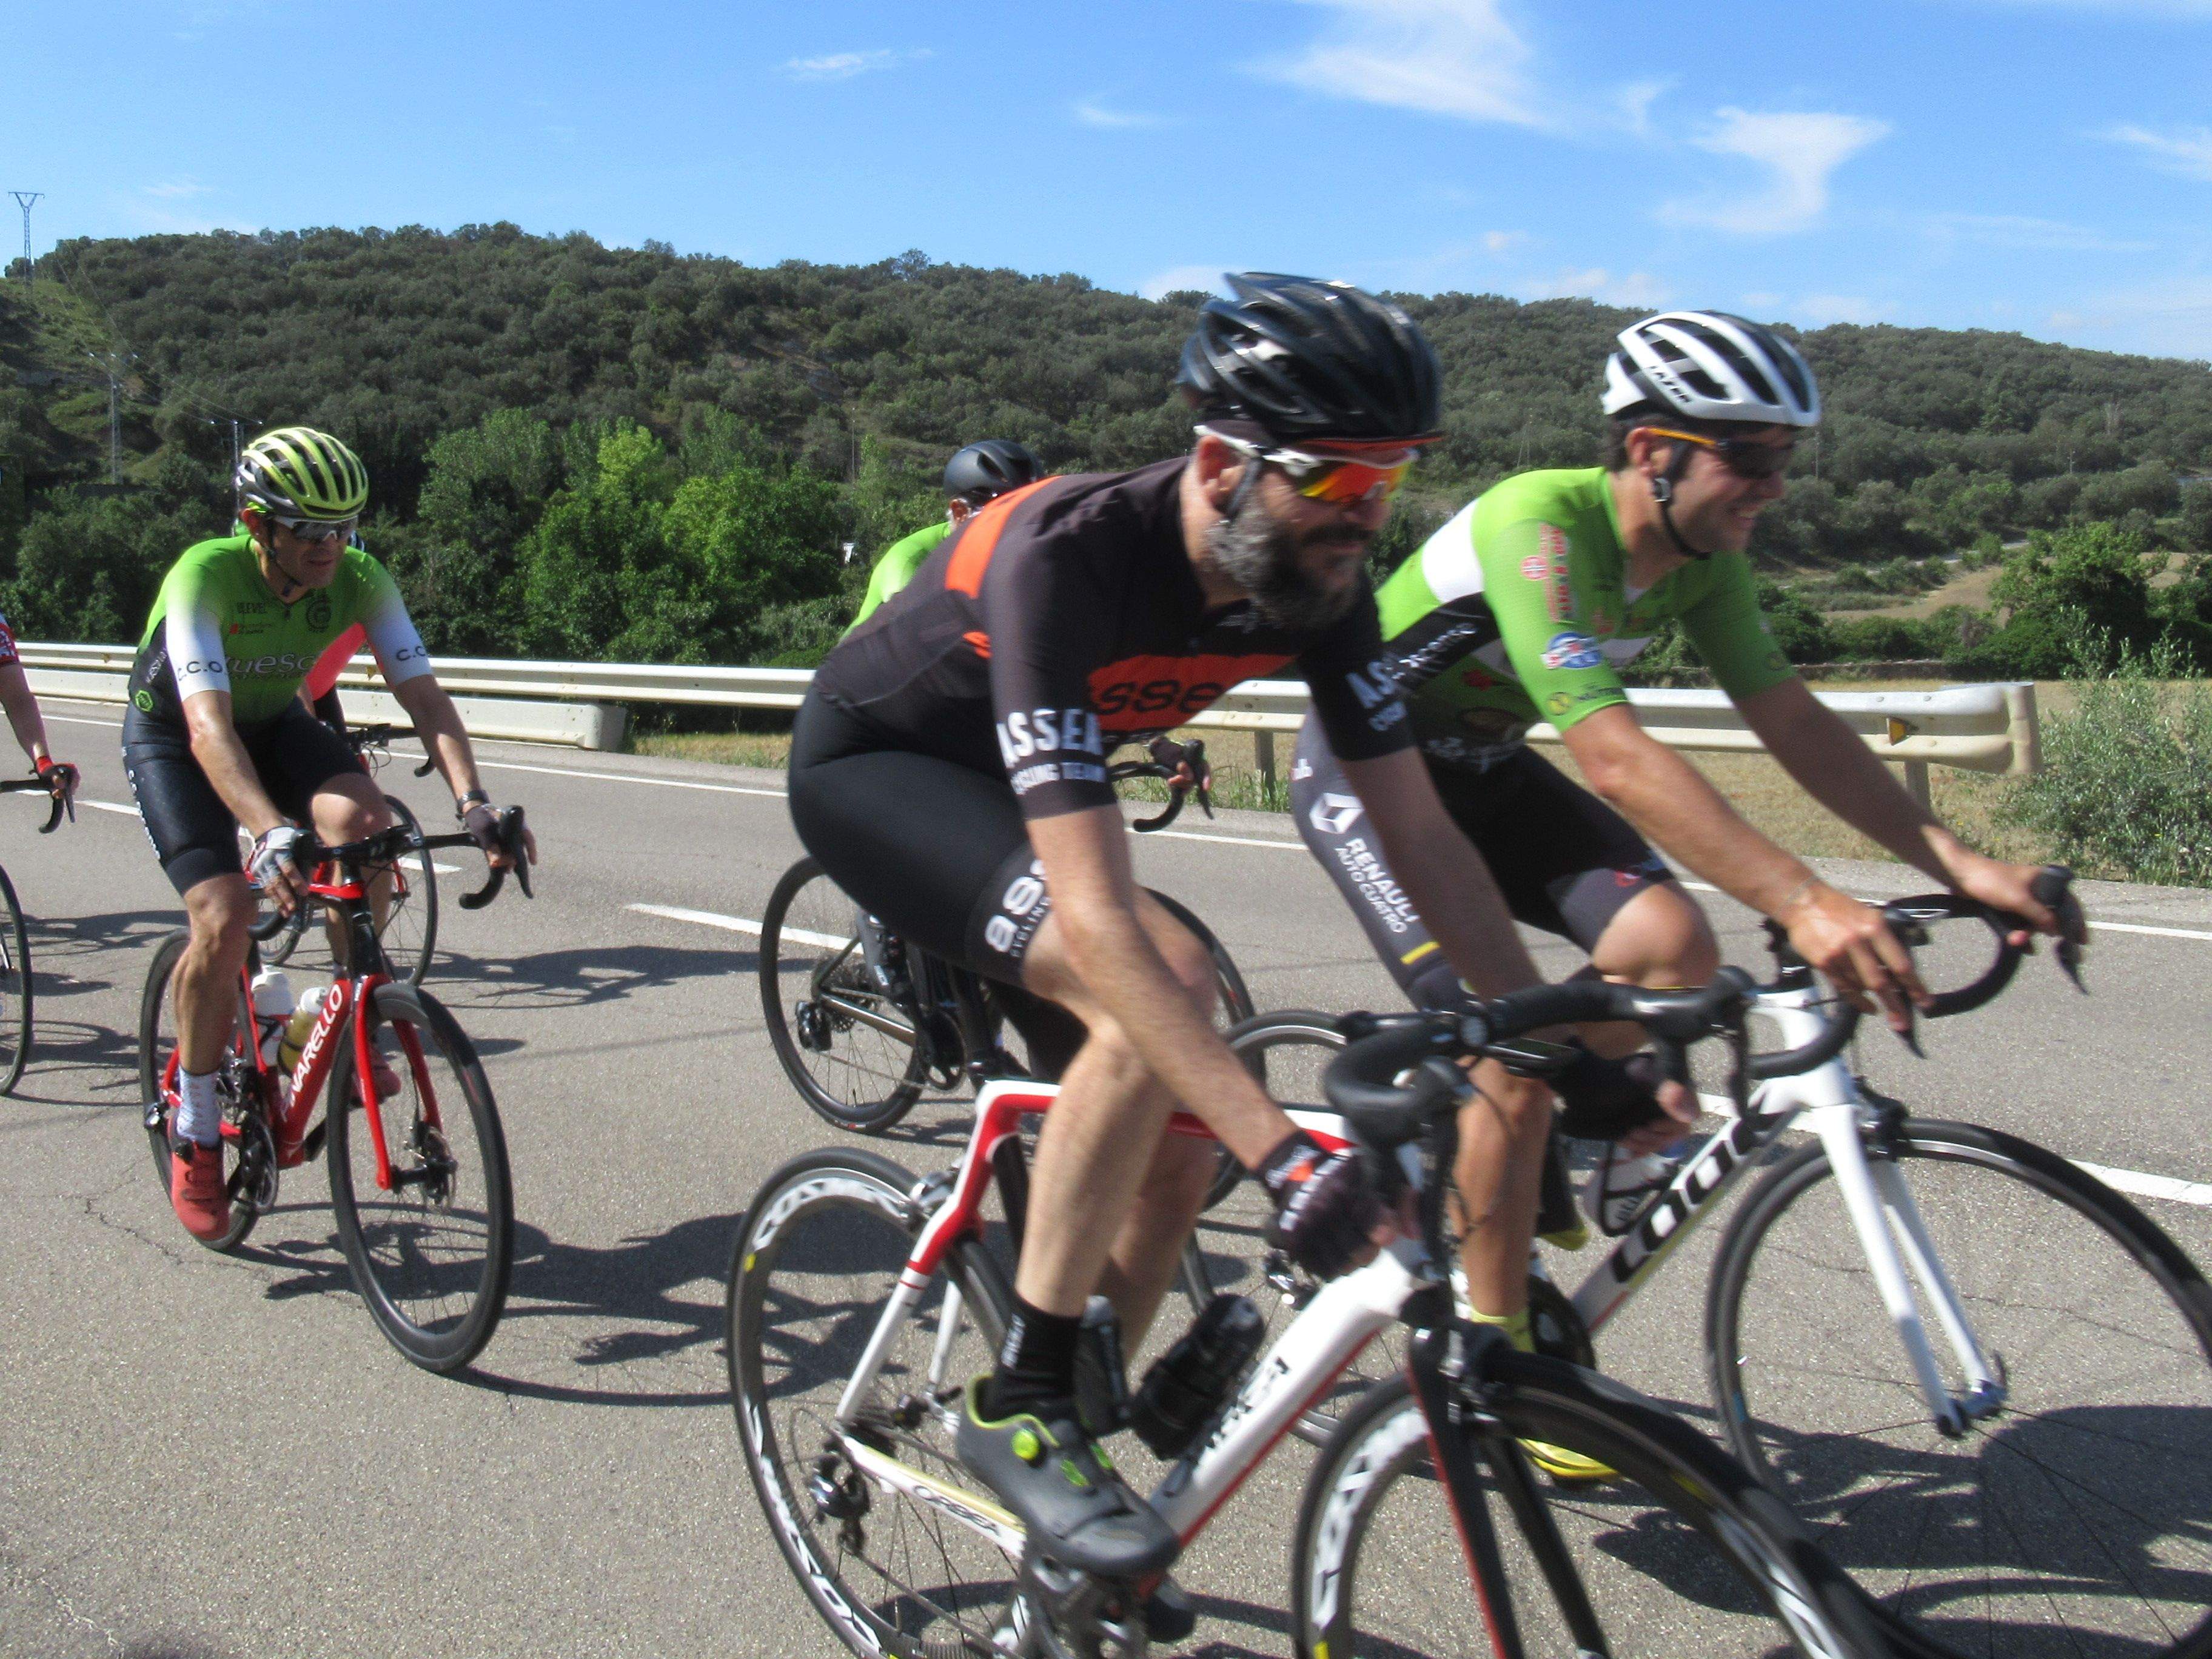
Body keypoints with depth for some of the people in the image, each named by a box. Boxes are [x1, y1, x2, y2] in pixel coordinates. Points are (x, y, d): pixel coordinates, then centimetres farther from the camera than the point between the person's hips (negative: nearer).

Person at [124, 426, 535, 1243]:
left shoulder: (359, 579, -22)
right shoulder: (204, 576, -33)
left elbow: (423, 695, -27)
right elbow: (208, 726, -44)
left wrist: (474, 802, -43)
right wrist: (272, 833, -59)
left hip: (274, 722, 4)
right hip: (173, 737, -3)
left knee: (363, 819, -29)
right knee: (224, 922, -20)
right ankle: (195, 1131, 0)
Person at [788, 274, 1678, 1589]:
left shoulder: (1319, 580, -17)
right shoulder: (1068, 556, -38)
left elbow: (1419, 830, -10)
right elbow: (1097, 911, -43)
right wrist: (1283, 1151, -48)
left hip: (1000, 785, 7)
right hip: (871, 766, -7)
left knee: (1172, 1167, -1)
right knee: (1167, 984, -32)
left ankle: (1068, 1427, 21)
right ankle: (1022, 1408, -17)